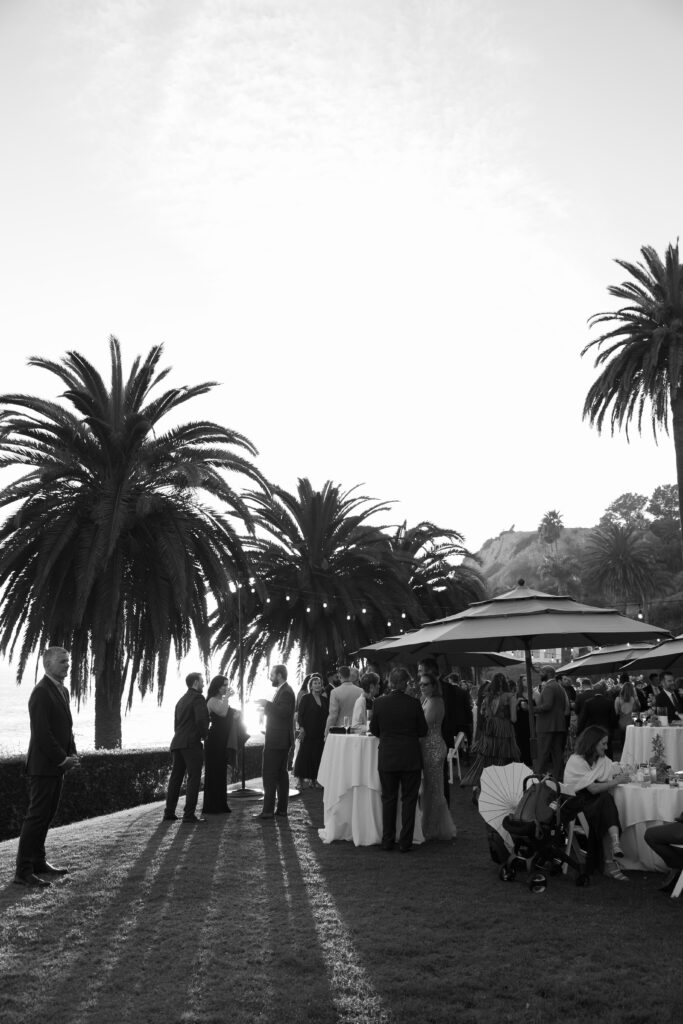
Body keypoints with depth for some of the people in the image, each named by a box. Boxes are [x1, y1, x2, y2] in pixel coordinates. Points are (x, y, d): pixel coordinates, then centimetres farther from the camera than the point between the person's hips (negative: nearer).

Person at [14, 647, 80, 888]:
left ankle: (38, 862, 23)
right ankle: (23, 871, 1)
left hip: (57, 766, 9)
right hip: (43, 766, -9)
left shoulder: (63, 690, 14)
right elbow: (41, 733, -21)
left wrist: (72, 754, 6)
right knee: (37, 816, -5)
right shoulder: (41, 692, -16)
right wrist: (63, 759, -16)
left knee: (47, 815, 14)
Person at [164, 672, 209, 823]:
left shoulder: (181, 700, 20)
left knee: (176, 777, 11)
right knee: (194, 778, -6)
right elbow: (202, 719, -20)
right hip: (192, 743, -8)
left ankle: (169, 812, 11)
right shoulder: (198, 698, -7)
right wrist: (204, 734, -3)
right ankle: (189, 815, -9)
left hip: (177, 742, 8)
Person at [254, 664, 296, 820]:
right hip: (280, 740, 11)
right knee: (281, 773, 13)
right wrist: (266, 709, 11)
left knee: (269, 774, -8)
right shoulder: (283, 690, 16)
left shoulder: (286, 692, -17)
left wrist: (267, 704, -23)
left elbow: (284, 712, -29)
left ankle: (268, 810, -7)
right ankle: (281, 809, 19)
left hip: (277, 741, -11)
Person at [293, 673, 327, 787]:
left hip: (320, 734, 4)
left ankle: (314, 779, 12)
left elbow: (326, 716, 14)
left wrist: (326, 731, 6)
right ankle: (302, 779, 5)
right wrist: (301, 728, -15)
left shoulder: (324, 699, 11)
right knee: (304, 755, -2)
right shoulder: (306, 698, -1)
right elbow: (299, 714, -5)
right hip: (308, 733, -4)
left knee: (317, 756, 4)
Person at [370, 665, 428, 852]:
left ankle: (387, 841, 18)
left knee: (388, 799, 13)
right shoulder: (413, 703, -11)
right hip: (410, 758, -1)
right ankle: (405, 842, 11)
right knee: (409, 800, 9)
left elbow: (374, 730, 1)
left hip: (387, 758, 1)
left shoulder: (379, 703, -9)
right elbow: (423, 731, -2)